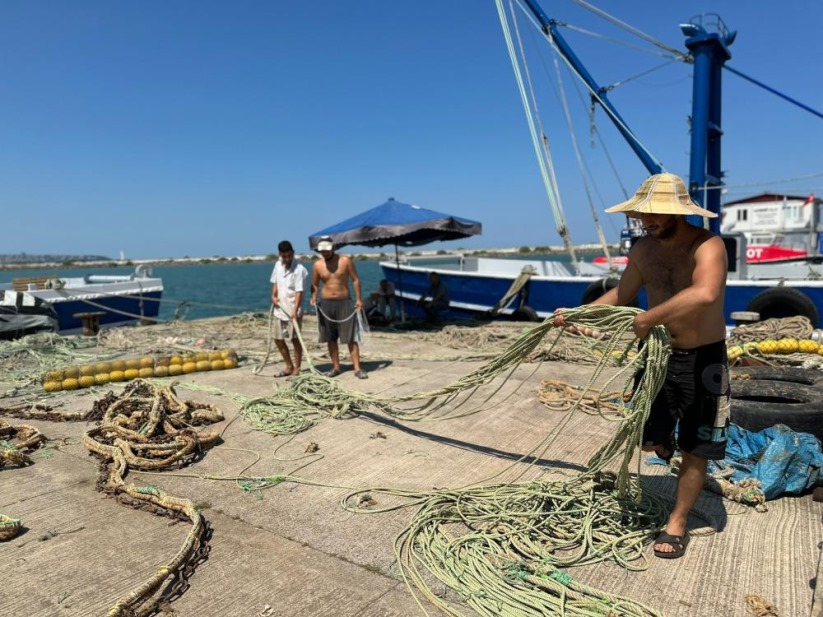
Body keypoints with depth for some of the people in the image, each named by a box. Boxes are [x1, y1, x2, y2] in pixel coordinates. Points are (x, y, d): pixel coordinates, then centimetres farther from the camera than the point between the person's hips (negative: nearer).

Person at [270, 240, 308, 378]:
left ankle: (296, 369, 9)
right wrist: (273, 296, 2)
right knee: (278, 339, 12)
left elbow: (299, 292, -22)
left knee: (295, 339, -1)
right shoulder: (278, 265, 6)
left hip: (293, 310, -7)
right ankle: (289, 366, 27)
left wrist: (295, 310, -31)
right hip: (279, 309, 7)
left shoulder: (299, 269, -16)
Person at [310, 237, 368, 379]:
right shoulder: (317, 265, 3)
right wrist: (314, 298, -8)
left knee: (351, 337, -5)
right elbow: (315, 284, 11)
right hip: (326, 304, 3)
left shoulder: (346, 260, -3)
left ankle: (357, 368, -3)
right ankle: (336, 367, 18)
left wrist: (358, 299, -9)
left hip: (345, 302, -3)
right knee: (331, 338, 7)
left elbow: (355, 280, -1)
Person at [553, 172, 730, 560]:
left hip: (703, 359, -5)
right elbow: (621, 294, 11)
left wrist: (648, 318, -37)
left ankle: (677, 522, 24)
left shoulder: (707, 246, -22)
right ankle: (668, 442, 48)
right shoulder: (643, 249, -1)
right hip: (656, 353, 5)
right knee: (647, 438, 12)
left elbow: (705, 294, -42)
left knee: (695, 451, 7)